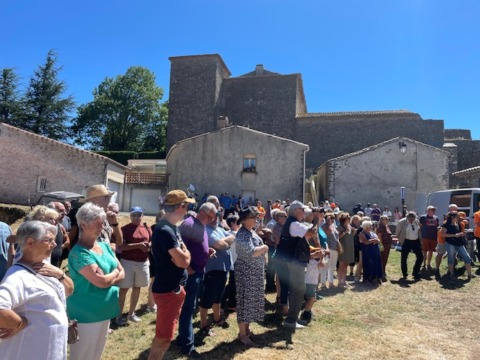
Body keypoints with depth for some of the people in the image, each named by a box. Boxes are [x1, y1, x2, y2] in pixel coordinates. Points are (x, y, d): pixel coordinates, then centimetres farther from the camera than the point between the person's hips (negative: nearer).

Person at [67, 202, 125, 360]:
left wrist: (107, 278, -14)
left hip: (104, 311, 8)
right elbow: (101, 281, -27)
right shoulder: (79, 253, -21)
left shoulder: (104, 246, 5)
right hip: (87, 314, -8)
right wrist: (114, 273, -8)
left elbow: (122, 272, 4)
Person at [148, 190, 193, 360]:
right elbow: (183, 261, -26)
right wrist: (185, 252, -8)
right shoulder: (165, 230, -24)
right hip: (167, 290, -10)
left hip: (175, 287, 10)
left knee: (165, 333, 23)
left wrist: (183, 254, -3)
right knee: (164, 336, 1)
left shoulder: (172, 227, 8)